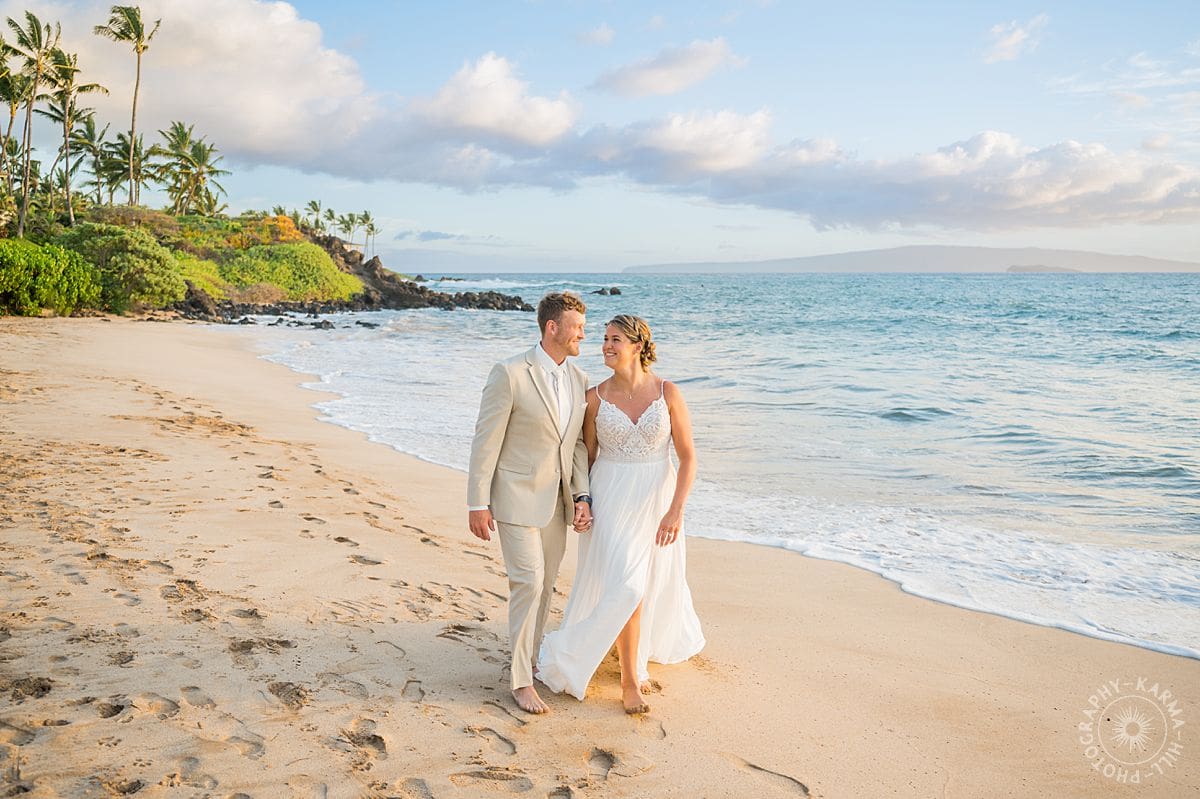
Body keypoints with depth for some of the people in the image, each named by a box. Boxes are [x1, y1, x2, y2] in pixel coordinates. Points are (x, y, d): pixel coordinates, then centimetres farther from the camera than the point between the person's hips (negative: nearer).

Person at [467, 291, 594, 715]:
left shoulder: (580, 380, 5)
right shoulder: (510, 373, -15)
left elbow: (578, 443, 9)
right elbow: (486, 441, -13)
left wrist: (581, 497, -1)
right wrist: (477, 504, -13)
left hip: (556, 501, 6)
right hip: (517, 497, -6)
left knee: (544, 585, 15)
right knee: (528, 583, -8)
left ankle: (530, 659, 32)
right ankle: (522, 681, 4)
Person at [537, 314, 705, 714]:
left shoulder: (668, 392, -7)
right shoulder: (596, 397, -5)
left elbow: (688, 456, -6)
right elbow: (588, 456, 5)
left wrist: (676, 510, -14)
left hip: (658, 498, 1)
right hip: (612, 498, -1)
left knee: (652, 583, 12)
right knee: (626, 586, -8)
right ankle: (630, 678, 9)